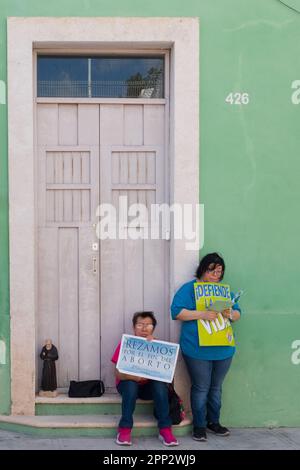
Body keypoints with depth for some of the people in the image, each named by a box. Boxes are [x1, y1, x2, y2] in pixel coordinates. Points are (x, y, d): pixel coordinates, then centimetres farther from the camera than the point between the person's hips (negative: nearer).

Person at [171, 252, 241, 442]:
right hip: (198, 350, -5)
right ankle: (199, 425, 15)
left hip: (223, 349, 5)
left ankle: (214, 422, 30)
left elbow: (238, 314, 14)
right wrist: (202, 314, -24)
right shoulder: (189, 288, -4)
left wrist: (231, 313, -11)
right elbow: (177, 312, -14)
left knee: (216, 387, 15)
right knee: (201, 388, 1)